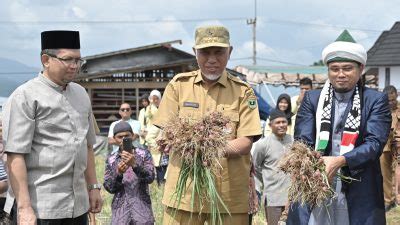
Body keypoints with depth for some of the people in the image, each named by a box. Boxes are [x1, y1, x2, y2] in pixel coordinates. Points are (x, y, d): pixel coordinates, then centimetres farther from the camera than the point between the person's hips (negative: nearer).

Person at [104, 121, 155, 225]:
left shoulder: (144, 154, 1)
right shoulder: (111, 159, 6)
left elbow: (150, 178, -10)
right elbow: (109, 188, 1)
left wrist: (134, 164, -25)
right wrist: (118, 173, -17)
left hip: (142, 205, -1)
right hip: (120, 208, 1)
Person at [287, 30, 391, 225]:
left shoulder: (376, 101, 4)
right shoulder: (311, 99, 9)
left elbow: (375, 143, -8)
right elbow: (302, 140, 1)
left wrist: (340, 161, -23)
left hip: (359, 193, -1)